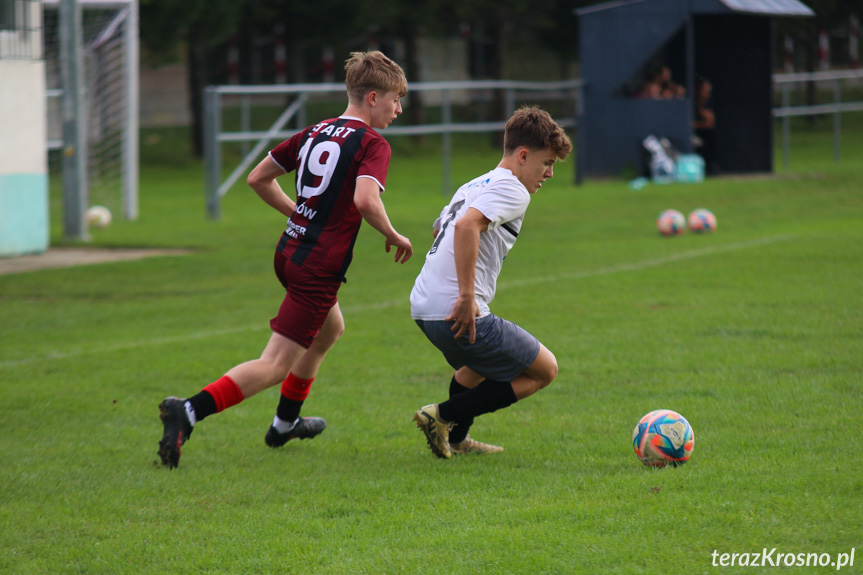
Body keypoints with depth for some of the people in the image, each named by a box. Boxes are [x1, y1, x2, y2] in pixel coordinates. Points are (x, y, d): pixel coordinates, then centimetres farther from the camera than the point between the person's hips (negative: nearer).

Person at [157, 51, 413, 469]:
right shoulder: (373, 145, -11)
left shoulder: (314, 133, 12)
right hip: (318, 268, -9)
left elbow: (258, 178, 15)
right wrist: (394, 237, -11)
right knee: (274, 366, -10)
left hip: (290, 251, 9)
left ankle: (285, 422, 42)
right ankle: (190, 412, -26)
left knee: (330, 329, 34)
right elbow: (365, 200, -28)